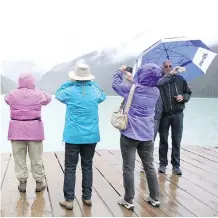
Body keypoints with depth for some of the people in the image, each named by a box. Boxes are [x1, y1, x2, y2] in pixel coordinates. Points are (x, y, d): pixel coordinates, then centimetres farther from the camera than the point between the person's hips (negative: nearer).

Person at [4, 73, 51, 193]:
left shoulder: (12, 94, 1)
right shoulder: (38, 94, -3)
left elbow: (6, 99, 24)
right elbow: (48, 98, 17)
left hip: (17, 129, 1)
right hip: (34, 128, -1)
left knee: (19, 157, 8)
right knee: (36, 157, 7)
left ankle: (22, 183, 14)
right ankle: (39, 182, 16)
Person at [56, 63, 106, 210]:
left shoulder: (70, 91, -7)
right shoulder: (95, 91, 0)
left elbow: (59, 94, 15)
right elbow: (103, 96, 24)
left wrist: (71, 82, 12)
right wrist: (92, 83, 20)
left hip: (73, 136, -3)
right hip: (91, 136, 3)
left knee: (70, 168, 4)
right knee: (87, 166, 13)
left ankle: (69, 200, 5)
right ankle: (87, 197, 20)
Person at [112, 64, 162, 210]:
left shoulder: (131, 89, -12)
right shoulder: (156, 92, 0)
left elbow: (115, 84, 5)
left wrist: (121, 72, 22)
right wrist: (133, 80, 30)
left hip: (130, 135, -4)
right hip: (147, 135, 4)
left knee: (128, 169, 3)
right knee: (149, 167, 15)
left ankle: (129, 200, 10)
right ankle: (155, 198, 24)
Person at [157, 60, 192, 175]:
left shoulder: (180, 79, 4)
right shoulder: (159, 80, -5)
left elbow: (188, 93, 13)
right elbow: (156, 84, -30)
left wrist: (183, 97, -8)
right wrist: (169, 74, -27)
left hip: (177, 114, 2)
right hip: (164, 115, -2)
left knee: (176, 141, 7)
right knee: (163, 141, 10)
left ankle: (176, 165, 18)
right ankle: (163, 163, 23)